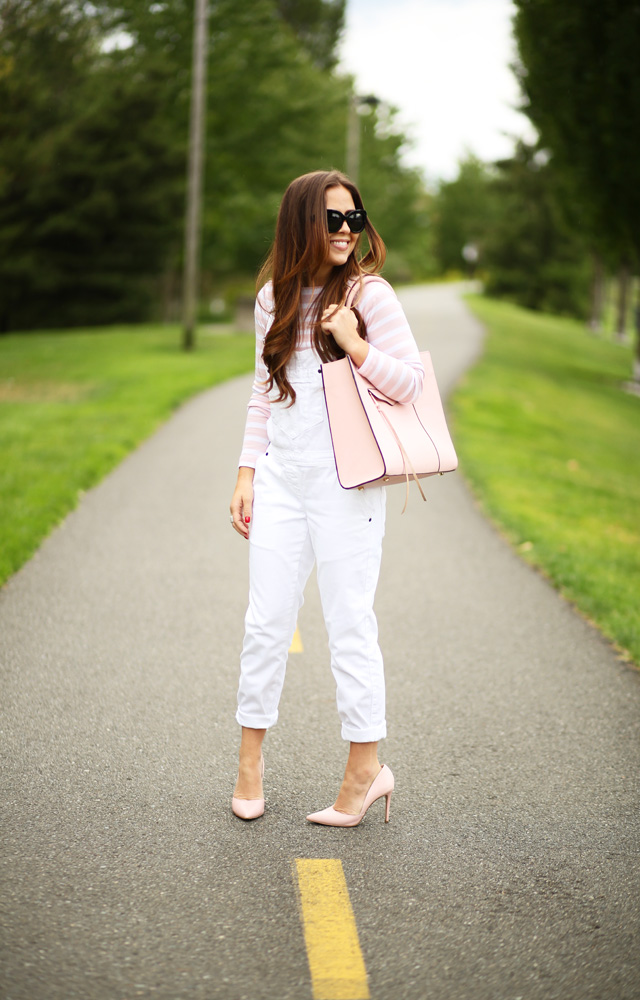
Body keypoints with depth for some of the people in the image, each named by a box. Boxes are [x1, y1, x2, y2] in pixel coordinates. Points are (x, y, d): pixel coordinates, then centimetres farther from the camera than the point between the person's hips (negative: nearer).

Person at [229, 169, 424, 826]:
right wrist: (247, 473, 11)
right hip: (280, 480, 4)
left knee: (349, 624, 0)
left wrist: (352, 342, -19)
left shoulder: (368, 293, -4)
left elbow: (410, 384, -7)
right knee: (266, 621, 7)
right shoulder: (274, 298, 9)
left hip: (346, 483, -4)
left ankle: (365, 767, 12)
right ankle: (250, 759, 21)